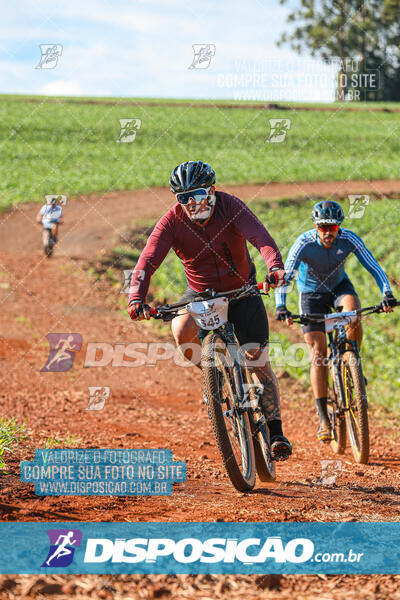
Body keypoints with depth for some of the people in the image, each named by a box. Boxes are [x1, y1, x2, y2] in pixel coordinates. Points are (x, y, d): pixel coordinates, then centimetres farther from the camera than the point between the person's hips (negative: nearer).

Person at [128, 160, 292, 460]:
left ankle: (276, 433, 0)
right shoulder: (172, 222, -18)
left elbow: (261, 237, -36)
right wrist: (137, 299, -45)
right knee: (182, 330, -32)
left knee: (258, 358, -11)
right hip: (201, 294, 1)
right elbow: (147, 261, -27)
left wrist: (276, 266, -57)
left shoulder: (230, 207, -21)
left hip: (242, 290, -1)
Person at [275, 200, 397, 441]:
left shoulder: (349, 239, -23)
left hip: (339, 287, 1)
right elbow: (285, 276, -33)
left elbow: (374, 267, -24)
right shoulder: (304, 243, -29)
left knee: (352, 308, -35)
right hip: (312, 294, -1)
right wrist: (281, 306, -48)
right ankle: (323, 419, -10)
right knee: (318, 354, -11)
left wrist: (387, 294, -39)